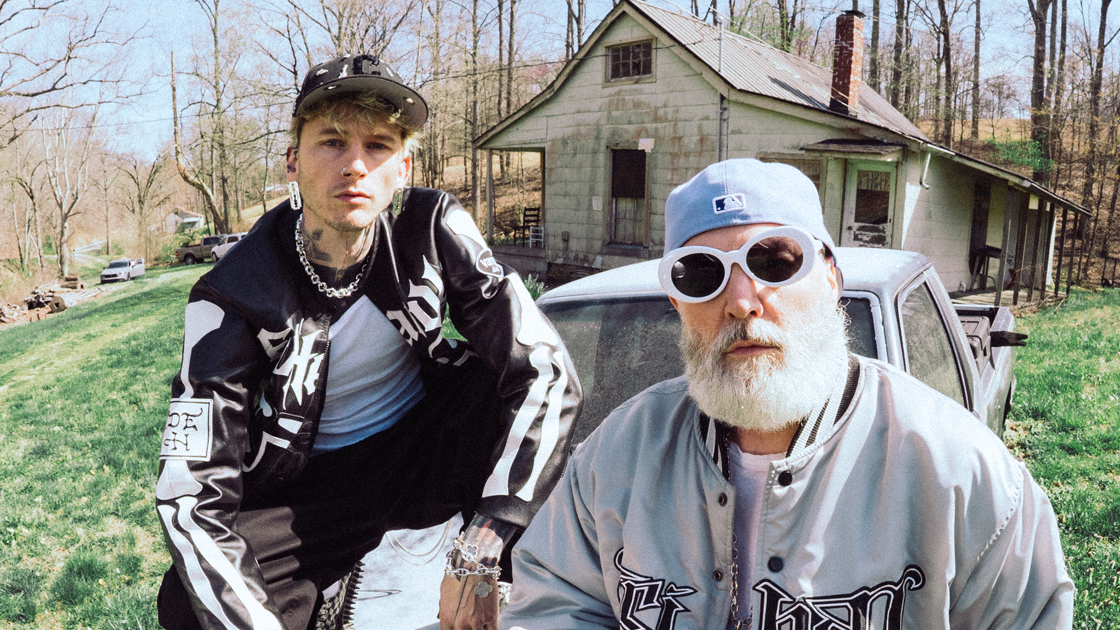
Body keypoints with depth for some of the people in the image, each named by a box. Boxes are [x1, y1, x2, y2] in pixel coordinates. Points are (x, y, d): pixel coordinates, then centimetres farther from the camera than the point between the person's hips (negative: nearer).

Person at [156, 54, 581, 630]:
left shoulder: (435, 231, -16)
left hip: (424, 451, 1)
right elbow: (191, 494, -18)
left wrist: (478, 557, -29)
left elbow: (546, 370, -22)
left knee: (515, 376, -28)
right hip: (310, 485, 0)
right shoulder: (232, 300, -18)